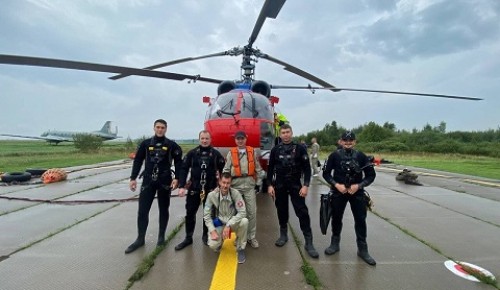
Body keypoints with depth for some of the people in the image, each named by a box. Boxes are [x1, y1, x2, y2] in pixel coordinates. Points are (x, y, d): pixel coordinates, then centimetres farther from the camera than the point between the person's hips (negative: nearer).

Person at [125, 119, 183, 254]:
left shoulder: (171, 145, -1)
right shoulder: (146, 143, 4)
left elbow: (178, 162, 0)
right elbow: (138, 161, 7)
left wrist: (176, 178, -10)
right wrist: (133, 178, 2)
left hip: (165, 182, -1)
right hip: (148, 182, 1)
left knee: (163, 210, 10)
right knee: (142, 210, 2)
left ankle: (161, 236, 26)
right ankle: (140, 239, 17)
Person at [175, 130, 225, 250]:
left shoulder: (216, 154, -1)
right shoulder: (192, 153, -1)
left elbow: (223, 171, 3)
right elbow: (184, 169, -2)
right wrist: (181, 186, -9)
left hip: (211, 189, 0)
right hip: (194, 188, 1)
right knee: (190, 213, 7)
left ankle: (205, 236, 29)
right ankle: (188, 238, 23)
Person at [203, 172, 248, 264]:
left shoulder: (235, 193, -19)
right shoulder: (212, 195, -16)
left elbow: (242, 212, -23)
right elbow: (206, 215, -8)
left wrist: (228, 225, -30)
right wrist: (212, 231, -18)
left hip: (233, 223, 0)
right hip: (219, 224, 0)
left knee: (244, 221, -32)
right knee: (213, 245, -25)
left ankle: (240, 249, -6)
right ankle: (220, 240, 17)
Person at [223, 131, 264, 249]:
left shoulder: (252, 151, 4)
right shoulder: (231, 152, 2)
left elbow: (257, 168, 8)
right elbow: (226, 170, 0)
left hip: (249, 184, 1)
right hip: (236, 185, 0)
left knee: (252, 211, 4)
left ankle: (252, 237, 19)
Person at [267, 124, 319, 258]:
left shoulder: (300, 148, -2)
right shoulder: (275, 150, 3)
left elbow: (307, 168, -4)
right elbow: (270, 169, 6)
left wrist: (305, 185, -12)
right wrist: (270, 185, 0)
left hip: (296, 185, -2)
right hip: (280, 185, 2)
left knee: (302, 212, -5)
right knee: (282, 211, 11)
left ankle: (309, 242, 2)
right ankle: (283, 235, 30)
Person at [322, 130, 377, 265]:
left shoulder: (361, 156, -3)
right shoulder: (335, 155, -5)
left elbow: (371, 175, 1)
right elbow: (326, 173, -1)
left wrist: (358, 185, -14)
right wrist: (336, 185, -15)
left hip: (357, 192, 1)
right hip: (338, 192, 0)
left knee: (360, 220, 4)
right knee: (336, 218, 10)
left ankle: (362, 249, 20)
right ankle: (335, 244, 29)